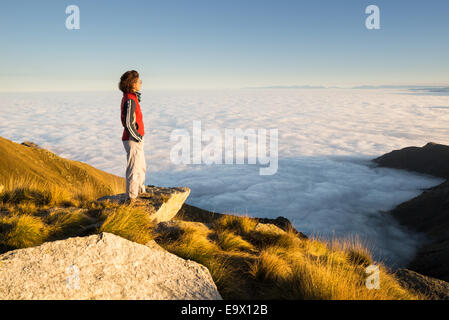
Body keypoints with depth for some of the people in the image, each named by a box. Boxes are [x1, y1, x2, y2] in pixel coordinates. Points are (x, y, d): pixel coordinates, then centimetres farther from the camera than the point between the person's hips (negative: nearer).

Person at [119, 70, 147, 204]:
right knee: (134, 169, 0)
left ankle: (140, 191, 37)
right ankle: (131, 198, 12)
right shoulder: (130, 101, -21)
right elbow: (128, 124, -26)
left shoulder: (128, 97, 10)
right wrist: (138, 138, -16)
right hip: (133, 140, -10)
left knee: (141, 167, 22)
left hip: (135, 139, 10)